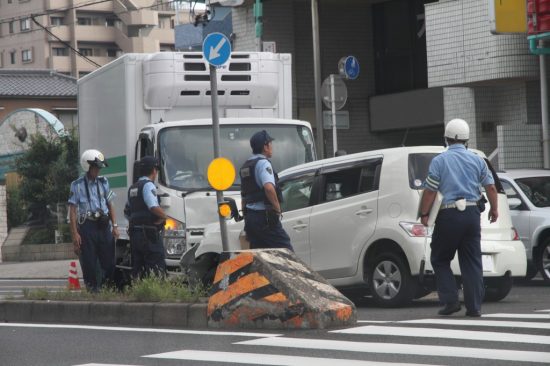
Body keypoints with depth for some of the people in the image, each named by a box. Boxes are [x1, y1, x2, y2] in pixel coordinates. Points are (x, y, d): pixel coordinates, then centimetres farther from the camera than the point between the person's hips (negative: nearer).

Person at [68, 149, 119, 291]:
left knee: (109, 261, 0)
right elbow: (73, 211, -1)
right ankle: (92, 291, 1)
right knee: (89, 264, -3)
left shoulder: (103, 182, 13)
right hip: (87, 226, -4)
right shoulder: (77, 185, 1)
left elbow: (110, 205, 16)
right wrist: (74, 233, -9)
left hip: (104, 226, 4)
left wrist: (114, 226, 6)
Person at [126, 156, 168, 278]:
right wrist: (163, 216, -9)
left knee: (137, 270, 9)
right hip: (149, 234, -9)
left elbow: (127, 210, 26)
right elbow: (154, 207, -24)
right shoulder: (148, 185, -11)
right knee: (157, 268, -11)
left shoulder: (132, 188, 18)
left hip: (134, 233, 9)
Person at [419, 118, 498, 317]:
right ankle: (474, 306, 2)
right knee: (472, 262, 6)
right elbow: (490, 187, 7)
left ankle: (450, 300, -1)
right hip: (472, 213, 3)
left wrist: (424, 214, 5)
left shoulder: (439, 161, -2)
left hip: (449, 215, -3)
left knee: (440, 260, 10)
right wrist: (494, 209, 21)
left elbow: (430, 190, -6)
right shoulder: (477, 160, 7)